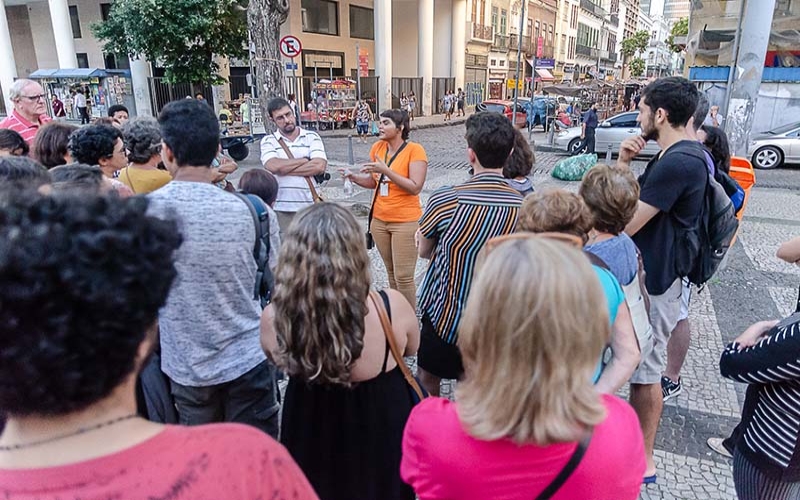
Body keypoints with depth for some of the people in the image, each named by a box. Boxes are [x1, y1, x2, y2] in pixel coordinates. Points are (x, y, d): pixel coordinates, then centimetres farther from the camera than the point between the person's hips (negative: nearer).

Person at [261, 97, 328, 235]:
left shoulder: (312, 137, 5)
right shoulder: (268, 141, 5)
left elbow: (320, 166, -10)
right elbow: (273, 166, -14)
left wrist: (284, 168, -9)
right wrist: (305, 160, -6)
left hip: (309, 206, 0)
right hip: (281, 208, 0)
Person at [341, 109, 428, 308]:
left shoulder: (414, 150, -12)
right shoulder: (377, 148, 5)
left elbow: (415, 187, -19)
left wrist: (386, 170, -25)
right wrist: (354, 177, -5)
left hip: (405, 221, -6)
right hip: (379, 220, 6)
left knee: (403, 277, -4)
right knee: (391, 273, 15)